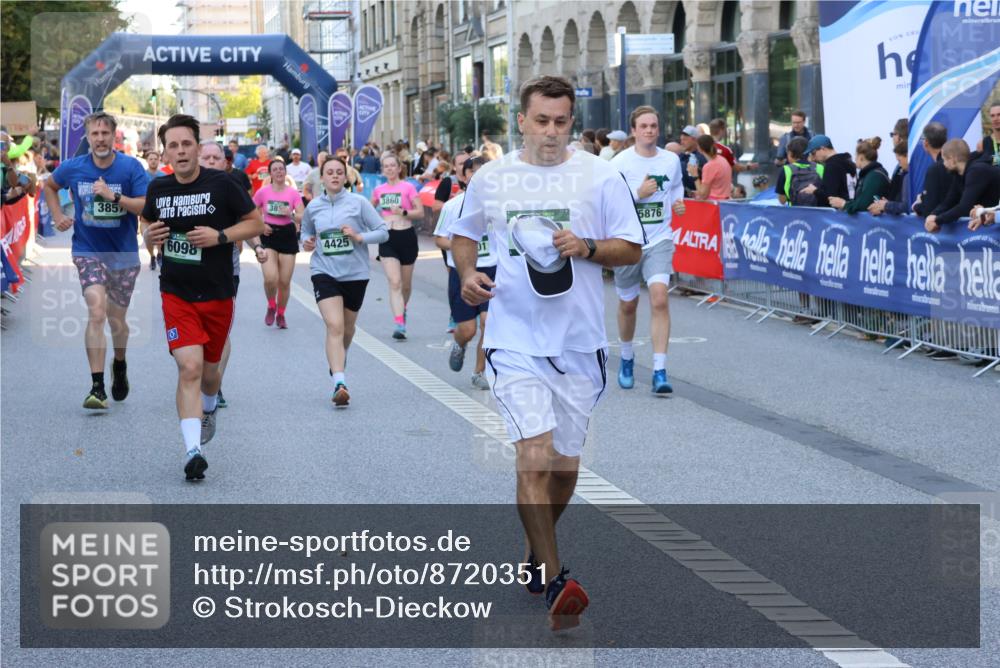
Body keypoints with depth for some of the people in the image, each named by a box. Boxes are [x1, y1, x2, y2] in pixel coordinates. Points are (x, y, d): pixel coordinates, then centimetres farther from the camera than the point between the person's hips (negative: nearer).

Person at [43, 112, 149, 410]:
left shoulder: (131, 167, -10)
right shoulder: (73, 168, -3)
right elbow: (49, 185, 18)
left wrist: (113, 197, -26)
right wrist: (57, 216, 6)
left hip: (124, 253, 0)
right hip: (88, 251, 0)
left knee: (117, 320, 12)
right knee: (97, 312, -19)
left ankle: (120, 365, 45)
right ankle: (97, 387, -20)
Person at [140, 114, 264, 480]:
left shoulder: (222, 183, -8)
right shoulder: (158, 188, 1)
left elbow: (256, 223, -2)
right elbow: (147, 222, 19)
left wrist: (220, 236, -18)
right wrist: (150, 234, -5)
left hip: (217, 295, 0)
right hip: (176, 295, 0)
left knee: (208, 371, 14)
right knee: (189, 367, -18)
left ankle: (209, 408, 51)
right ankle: (192, 450, -20)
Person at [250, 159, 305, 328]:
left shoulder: (293, 193, 0)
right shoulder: (263, 192, -1)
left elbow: (302, 218, -6)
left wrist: (291, 214, -24)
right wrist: (260, 224, -8)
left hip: (288, 235, 1)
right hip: (269, 235, -1)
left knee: (285, 282, 4)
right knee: (270, 278, -18)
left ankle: (280, 314, 26)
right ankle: (271, 306, 12)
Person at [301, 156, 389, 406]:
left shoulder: (358, 202, -3)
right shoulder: (313, 207, 4)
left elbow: (383, 232, -2)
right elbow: (306, 232, 21)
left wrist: (359, 237, -17)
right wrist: (306, 243, -1)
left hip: (355, 273, 1)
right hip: (324, 272, -1)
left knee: (347, 328, 17)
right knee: (334, 326, -18)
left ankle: (339, 361, 49)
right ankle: (339, 383, -26)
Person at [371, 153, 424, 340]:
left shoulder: (407, 187, -4)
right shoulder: (379, 190, 7)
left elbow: (420, 212, -9)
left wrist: (403, 212, -22)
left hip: (406, 237, -1)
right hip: (387, 239, 1)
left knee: (406, 284, 13)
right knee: (394, 282, -13)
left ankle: (402, 309, 42)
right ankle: (399, 325, -20)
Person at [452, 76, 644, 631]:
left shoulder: (600, 176, 1)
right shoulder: (489, 179, 5)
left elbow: (631, 248, 3)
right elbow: (464, 233, 21)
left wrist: (586, 247, -15)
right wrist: (467, 274, 2)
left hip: (578, 339, 1)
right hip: (514, 337, -1)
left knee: (565, 461, 10)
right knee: (534, 454, -16)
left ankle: (538, 553, 36)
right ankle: (555, 583, -17)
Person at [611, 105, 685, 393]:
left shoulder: (671, 160, 3)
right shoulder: (620, 162, -7)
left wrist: (678, 201, 3)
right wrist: (638, 193, -21)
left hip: (660, 241, 1)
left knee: (660, 299, -18)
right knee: (628, 305, 14)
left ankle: (660, 372, -19)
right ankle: (627, 359, 41)